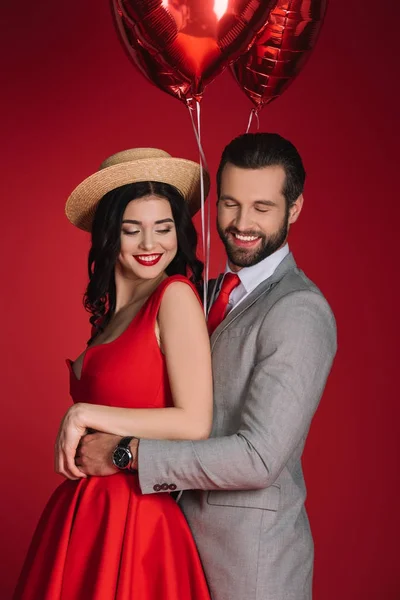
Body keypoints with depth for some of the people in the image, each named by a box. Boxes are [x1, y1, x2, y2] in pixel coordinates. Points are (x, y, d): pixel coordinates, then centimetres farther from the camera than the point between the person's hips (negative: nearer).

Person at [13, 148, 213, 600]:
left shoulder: (176, 295, -12)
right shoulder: (111, 311, 10)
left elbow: (195, 424, -18)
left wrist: (86, 414, -13)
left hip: (137, 516, -7)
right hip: (84, 512, 7)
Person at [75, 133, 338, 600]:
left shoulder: (300, 312, -20)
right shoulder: (216, 291, 7)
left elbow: (259, 457, -26)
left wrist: (126, 453, -21)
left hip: (255, 559, -7)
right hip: (191, 527, 7)